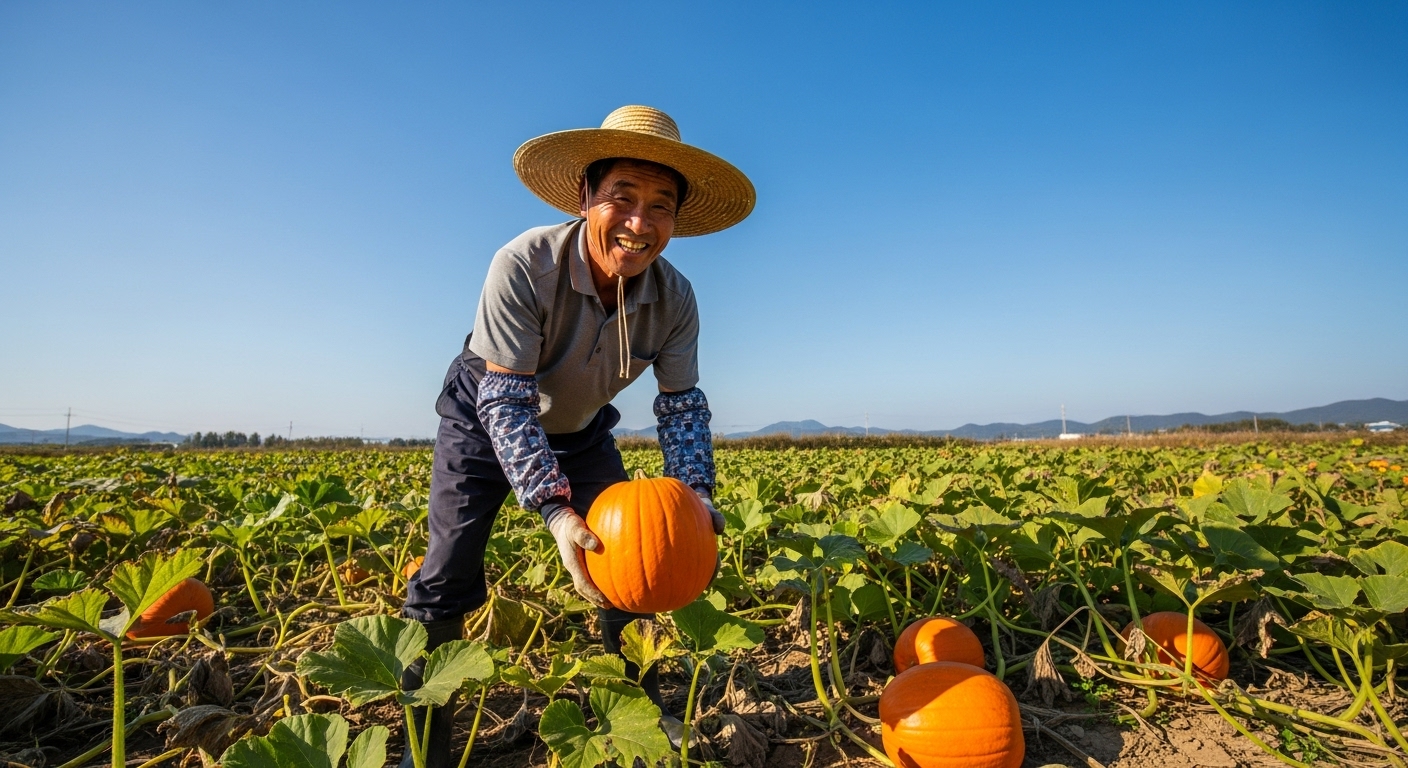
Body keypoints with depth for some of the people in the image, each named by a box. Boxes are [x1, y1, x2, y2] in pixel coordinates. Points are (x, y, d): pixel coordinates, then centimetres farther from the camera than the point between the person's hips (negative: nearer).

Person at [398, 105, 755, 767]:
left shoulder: (676, 299, -22)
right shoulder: (523, 265, -35)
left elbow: (682, 404, -15)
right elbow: (505, 400, -34)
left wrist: (695, 490, -32)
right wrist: (555, 510, -43)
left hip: (580, 432, 4)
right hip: (486, 418, -3)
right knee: (447, 575, -9)